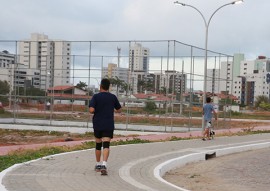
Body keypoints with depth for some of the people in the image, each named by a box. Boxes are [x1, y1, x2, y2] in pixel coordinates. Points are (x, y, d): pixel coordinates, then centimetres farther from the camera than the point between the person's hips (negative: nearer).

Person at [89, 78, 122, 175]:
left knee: (98, 144, 16)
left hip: (97, 124, 1)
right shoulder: (113, 97, 2)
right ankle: (104, 165, -26)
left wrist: (96, 112, 7)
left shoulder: (96, 97, -4)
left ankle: (98, 165, 27)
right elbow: (119, 110, 12)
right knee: (106, 145, -8)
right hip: (109, 125, 0)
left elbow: (91, 110, -15)